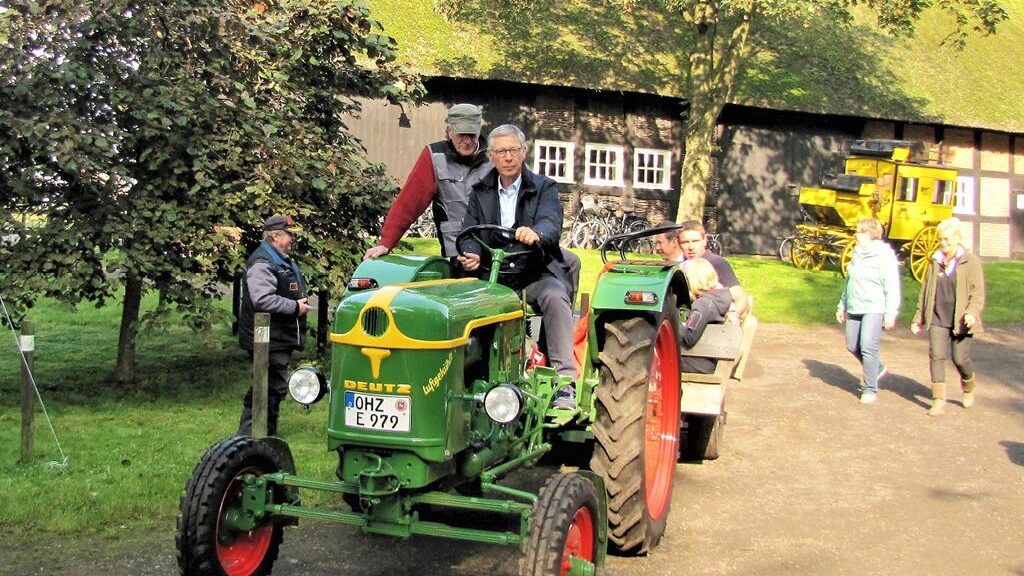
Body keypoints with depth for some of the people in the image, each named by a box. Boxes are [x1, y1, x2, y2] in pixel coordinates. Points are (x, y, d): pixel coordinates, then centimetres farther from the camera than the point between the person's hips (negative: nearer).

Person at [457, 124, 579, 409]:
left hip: (537, 274, -2)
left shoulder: (544, 188, 4)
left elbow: (551, 223, -16)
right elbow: (470, 232, 2)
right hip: (495, 278, 2)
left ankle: (565, 384, -34)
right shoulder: (480, 192, 13)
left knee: (555, 296, -35)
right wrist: (470, 255, -23)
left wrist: (536, 234, -41)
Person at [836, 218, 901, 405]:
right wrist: (842, 305, 24)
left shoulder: (885, 257, -10)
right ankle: (877, 368, 35)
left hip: (874, 309, -9)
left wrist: (890, 314, -17)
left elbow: (892, 288, -13)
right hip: (855, 309, 9)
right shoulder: (858, 254, 15)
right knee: (853, 346, 10)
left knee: (868, 346, -16)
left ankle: (870, 389, -7)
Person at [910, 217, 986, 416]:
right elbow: (925, 291, 15)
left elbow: (978, 293, -8)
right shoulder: (935, 261, 10)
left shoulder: (971, 261, -4)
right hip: (937, 319, 3)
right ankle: (939, 400, -2)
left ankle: (968, 387, 33)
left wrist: (972, 312, -25)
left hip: (960, 321, -3)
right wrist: (919, 318, 14)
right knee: (936, 356, -6)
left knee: (960, 359, 1)